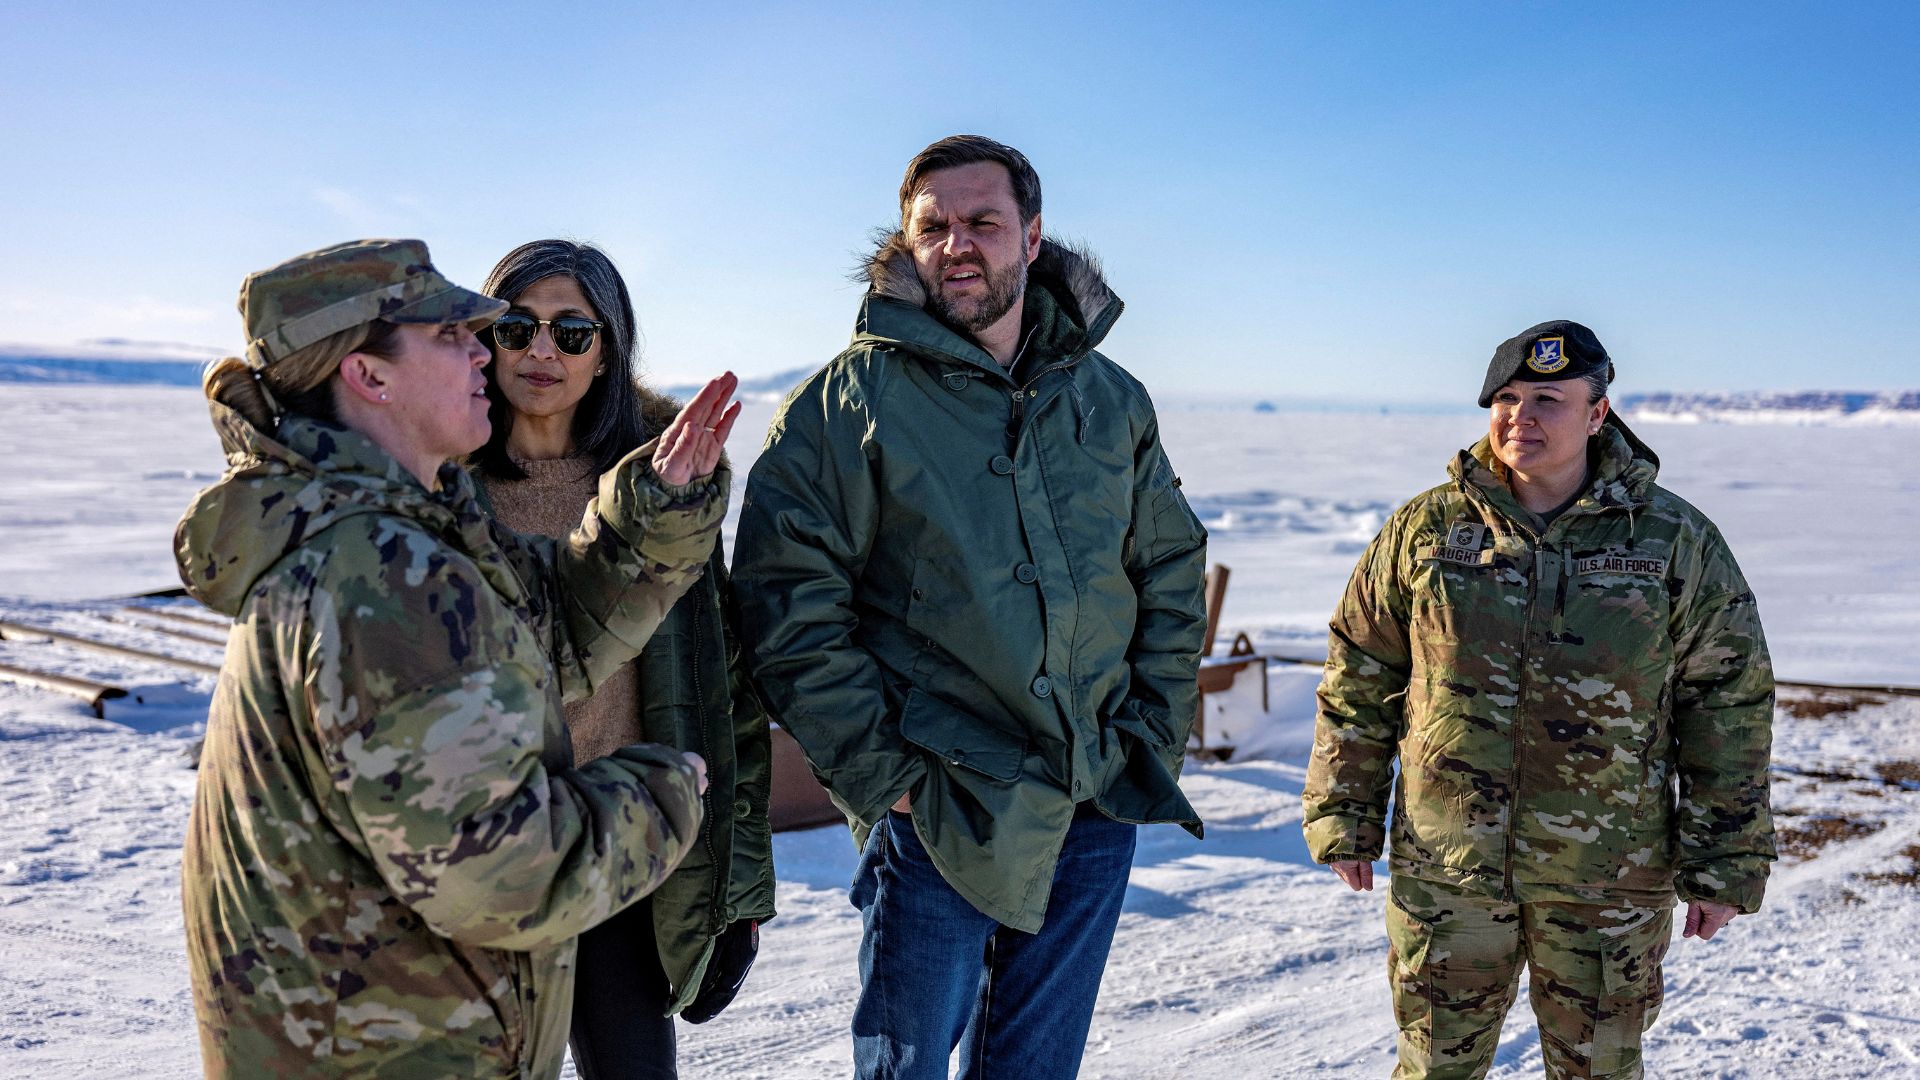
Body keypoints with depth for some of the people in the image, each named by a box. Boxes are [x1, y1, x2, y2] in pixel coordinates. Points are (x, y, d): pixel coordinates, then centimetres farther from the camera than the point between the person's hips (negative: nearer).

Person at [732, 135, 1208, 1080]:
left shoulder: (1110, 400, 8)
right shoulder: (847, 404, -7)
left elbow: (1173, 573, 15)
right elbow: (789, 605, -10)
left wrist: (1154, 737, 6)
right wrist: (883, 775, -13)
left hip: (1098, 809, 4)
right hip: (937, 814, -4)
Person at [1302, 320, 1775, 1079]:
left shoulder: (1677, 542, -3)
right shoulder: (1423, 529, -2)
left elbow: (1730, 704, 0)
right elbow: (1358, 682, 4)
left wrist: (1723, 865, -1)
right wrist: (1344, 818, 3)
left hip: (1608, 880, 0)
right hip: (1445, 869, 1)